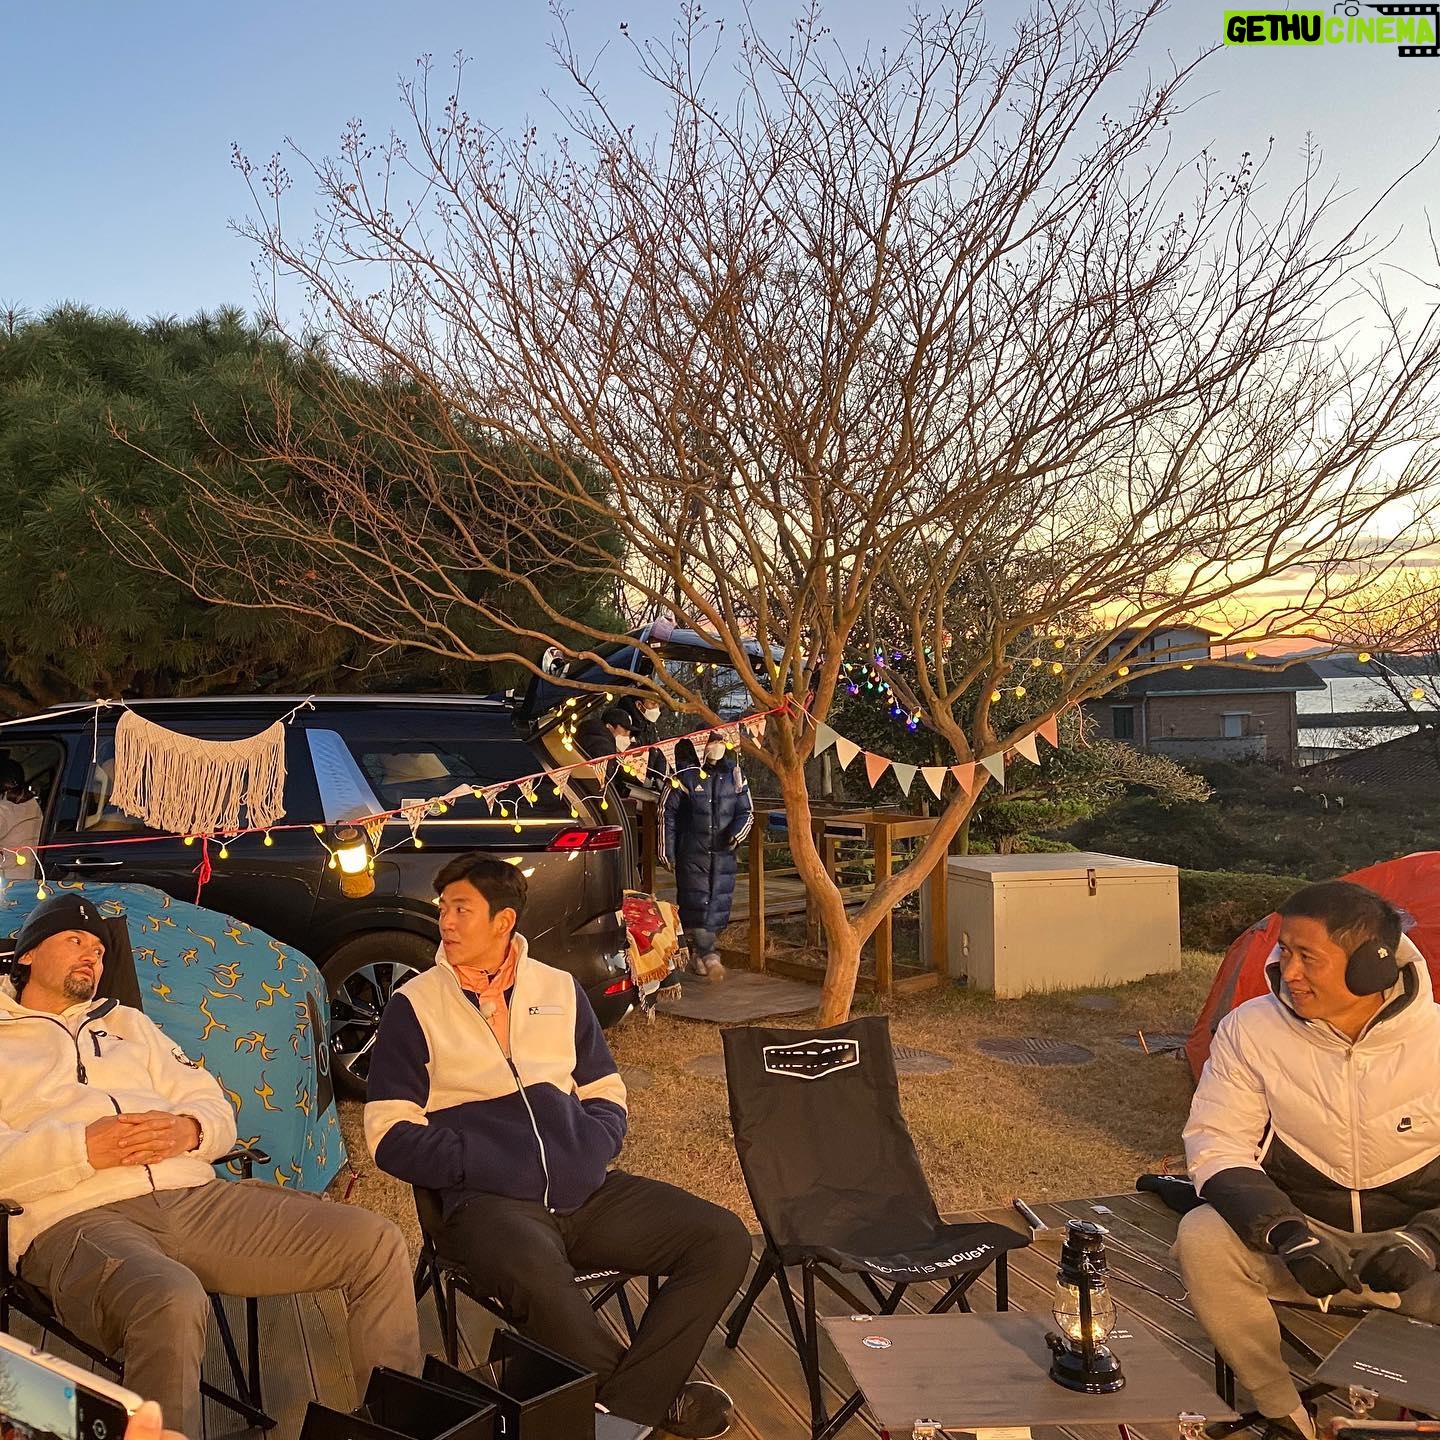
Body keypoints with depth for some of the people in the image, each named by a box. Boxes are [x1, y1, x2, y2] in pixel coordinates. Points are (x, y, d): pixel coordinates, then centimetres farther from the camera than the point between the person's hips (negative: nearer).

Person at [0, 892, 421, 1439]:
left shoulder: (126, 1022, 29)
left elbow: (216, 1109, 21)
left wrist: (189, 1130, -3)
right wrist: (84, 1149, -17)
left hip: (194, 1193, 5)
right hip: (73, 1216, -5)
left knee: (377, 1243, -10)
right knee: (172, 1302, -42)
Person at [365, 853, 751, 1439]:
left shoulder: (560, 990, 13)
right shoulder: (414, 1007, 3)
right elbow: (391, 1135, -2)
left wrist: (585, 1157, -3)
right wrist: (486, 1165, -13)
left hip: (585, 1191, 4)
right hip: (487, 1201, -4)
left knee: (723, 1241, -13)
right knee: (537, 1277, -37)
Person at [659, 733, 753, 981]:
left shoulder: (734, 777, 6)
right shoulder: (685, 776, -4)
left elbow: (746, 812, 13)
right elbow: (668, 813, 0)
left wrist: (737, 833, -7)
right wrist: (667, 851, -1)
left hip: (723, 853, 3)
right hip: (692, 854, -3)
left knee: (719, 903, 3)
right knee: (696, 903, -6)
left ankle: (703, 954, 15)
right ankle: (709, 954, 2)